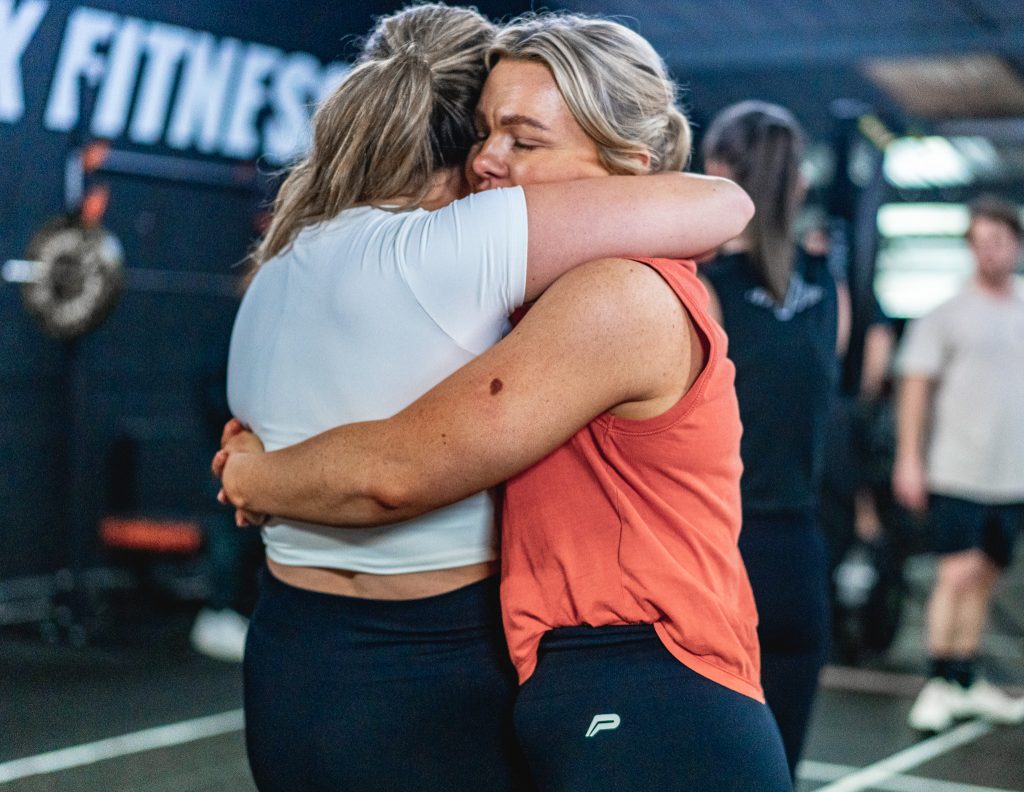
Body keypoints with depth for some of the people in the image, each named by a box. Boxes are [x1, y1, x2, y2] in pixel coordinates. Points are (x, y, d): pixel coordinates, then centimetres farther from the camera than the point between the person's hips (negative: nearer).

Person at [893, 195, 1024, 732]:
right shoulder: (948, 314, -1)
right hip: (956, 469, -5)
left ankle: (967, 683, 19)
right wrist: (908, 459, -9)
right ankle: (939, 686, 0)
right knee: (957, 574, -8)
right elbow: (915, 385, -3)